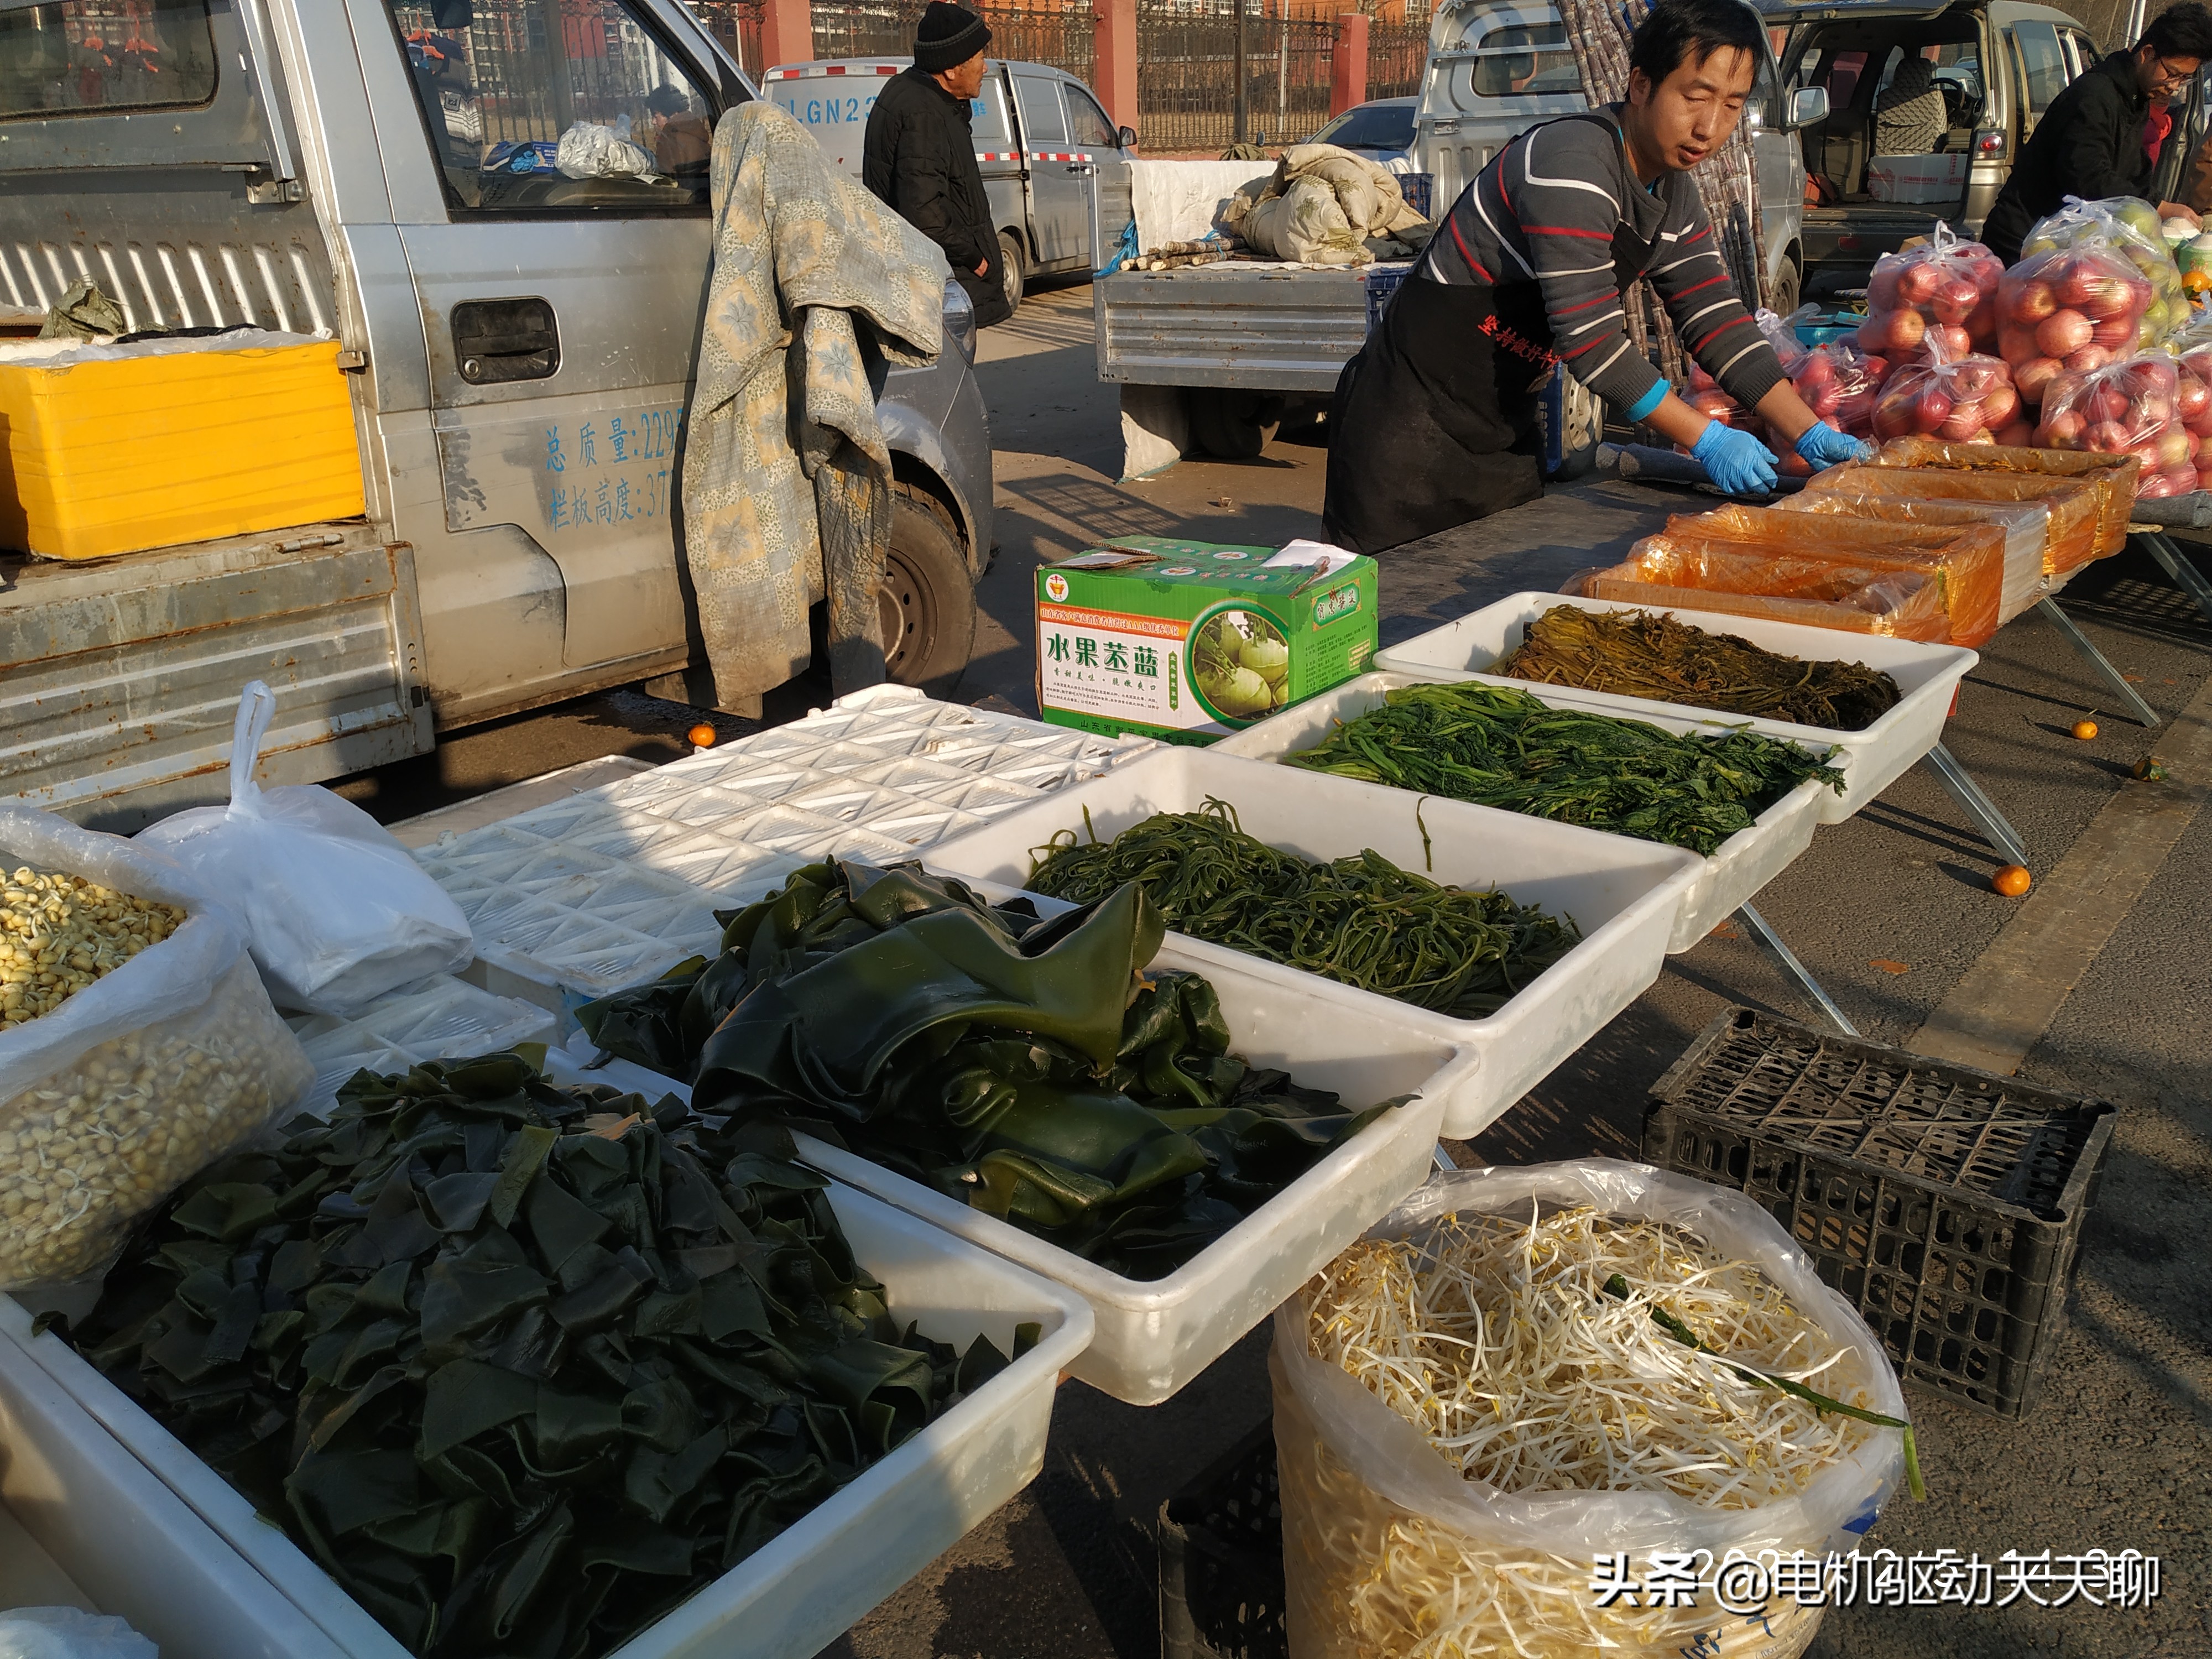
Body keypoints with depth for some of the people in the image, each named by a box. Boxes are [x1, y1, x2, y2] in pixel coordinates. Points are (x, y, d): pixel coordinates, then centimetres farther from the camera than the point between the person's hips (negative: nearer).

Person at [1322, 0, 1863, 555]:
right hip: (1416, 413, -9)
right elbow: (1590, 340, -26)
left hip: (1507, 422, 9)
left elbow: (1716, 322, 6)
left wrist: (1810, 434, -3)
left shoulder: (1676, 200, 7)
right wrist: (1705, 439, -21)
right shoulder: (1571, 166, -22)